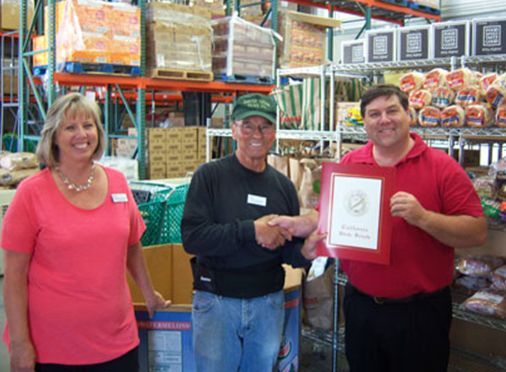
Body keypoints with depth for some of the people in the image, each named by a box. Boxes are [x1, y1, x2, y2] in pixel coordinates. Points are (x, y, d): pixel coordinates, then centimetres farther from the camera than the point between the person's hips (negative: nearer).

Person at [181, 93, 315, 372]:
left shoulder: (283, 185, 5)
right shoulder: (209, 176, -8)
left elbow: (290, 249, 9)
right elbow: (192, 237, -18)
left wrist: (305, 252, -14)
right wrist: (251, 231, -24)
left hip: (268, 303, 4)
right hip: (216, 301, -3)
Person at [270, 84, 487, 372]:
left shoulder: (441, 166, -9)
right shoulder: (349, 163, 3)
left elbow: (477, 233, -13)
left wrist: (423, 217, -25)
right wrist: (299, 224, -7)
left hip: (420, 312, -3)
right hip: (361, 306, 4)